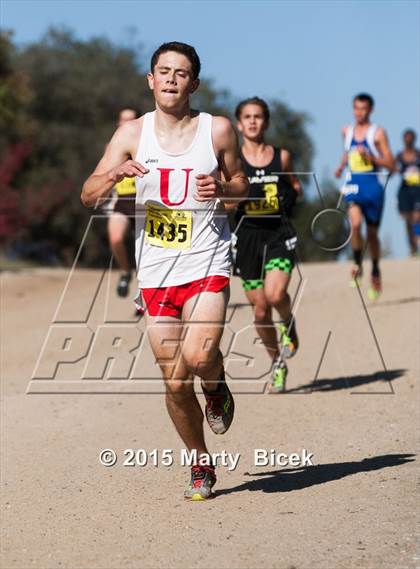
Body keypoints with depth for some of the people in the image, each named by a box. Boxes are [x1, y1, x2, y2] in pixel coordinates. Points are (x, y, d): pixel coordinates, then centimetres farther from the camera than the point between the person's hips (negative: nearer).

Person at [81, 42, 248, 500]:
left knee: (199, 355, -25)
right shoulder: (132, 134, 3)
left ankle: (216, 389, 11)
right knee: (175, 382, 3)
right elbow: (88, 195, 1)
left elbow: (241, 184, 14)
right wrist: (115, 173, -20)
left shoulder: (217, 130, 1)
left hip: (206, 265, -2)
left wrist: (222, 189, -9)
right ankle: (201, 465, 23)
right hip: (156, 272, 2)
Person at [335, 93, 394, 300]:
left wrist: (369, 156, -18)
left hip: (372, 185, -2)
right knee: (355, 223, -25)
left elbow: (390, 164, -6)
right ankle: (357, 264, -6)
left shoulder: (378, 133, -4)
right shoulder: (346, 131, 8)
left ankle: (375, 271, 32)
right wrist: (341, 166, 12)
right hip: (353, 184, 2)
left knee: (372, 232, 11)